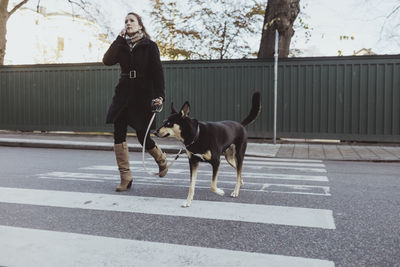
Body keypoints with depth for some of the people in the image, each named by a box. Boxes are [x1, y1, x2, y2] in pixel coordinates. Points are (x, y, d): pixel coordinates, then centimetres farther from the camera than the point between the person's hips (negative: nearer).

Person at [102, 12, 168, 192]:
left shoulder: (149, 46, 0)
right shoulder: (122, 46, 11)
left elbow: (157, 72, -7)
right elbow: (107, 61, -5)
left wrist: (159, 95, -18)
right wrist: (119, 39, -6)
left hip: (143, 96, -4)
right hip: (123, 95, 4)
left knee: (143, 137, -3)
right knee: (118, 135, -5)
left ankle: (161, 160, 29)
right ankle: (125, 177, 4)